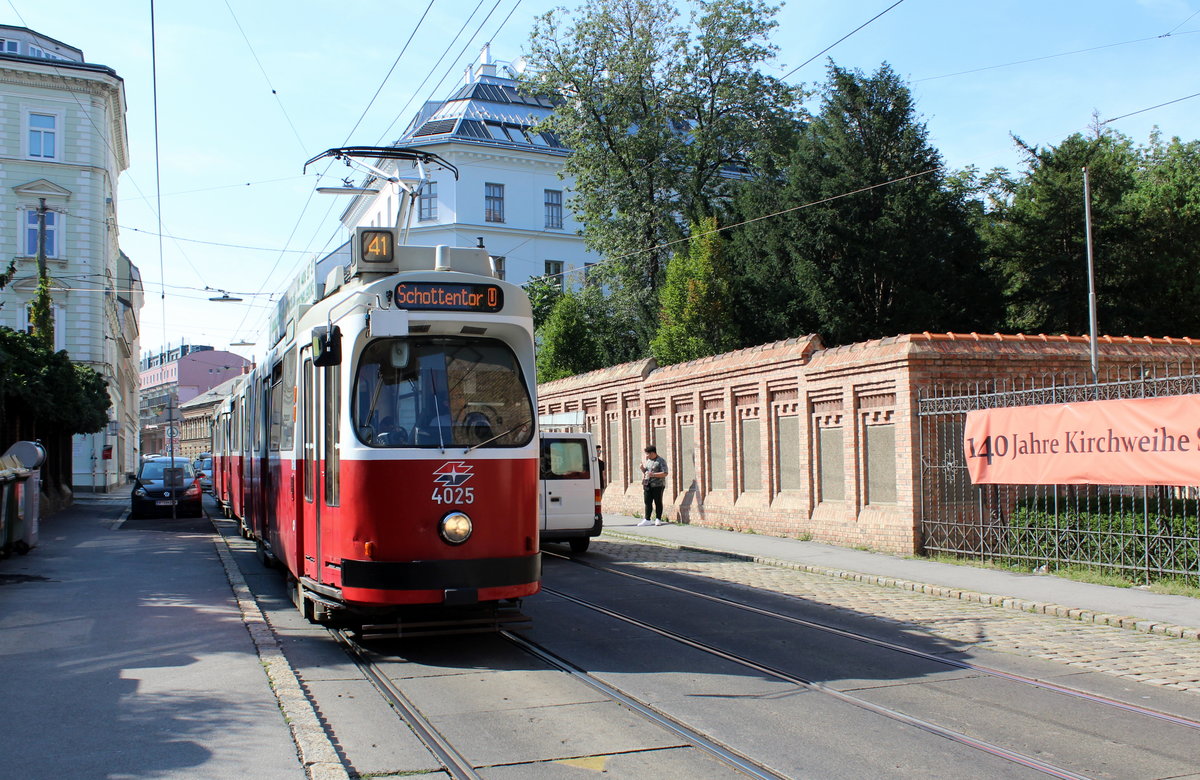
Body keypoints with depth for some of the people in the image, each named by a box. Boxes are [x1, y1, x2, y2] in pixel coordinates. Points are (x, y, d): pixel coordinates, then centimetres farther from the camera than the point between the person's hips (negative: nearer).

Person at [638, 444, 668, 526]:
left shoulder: (661, 461, -5)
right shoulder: (647, 461, 17)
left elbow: (665, 473, -14)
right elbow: (645, 472, 29)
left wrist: (653, 474, -22)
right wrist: (642, 468, 6)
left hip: (657, 485, -6)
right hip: (647, 485, 6)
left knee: (658, 502, 1)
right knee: (647, 502, 2)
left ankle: (658, 519, 9)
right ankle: (647, 520, 3)